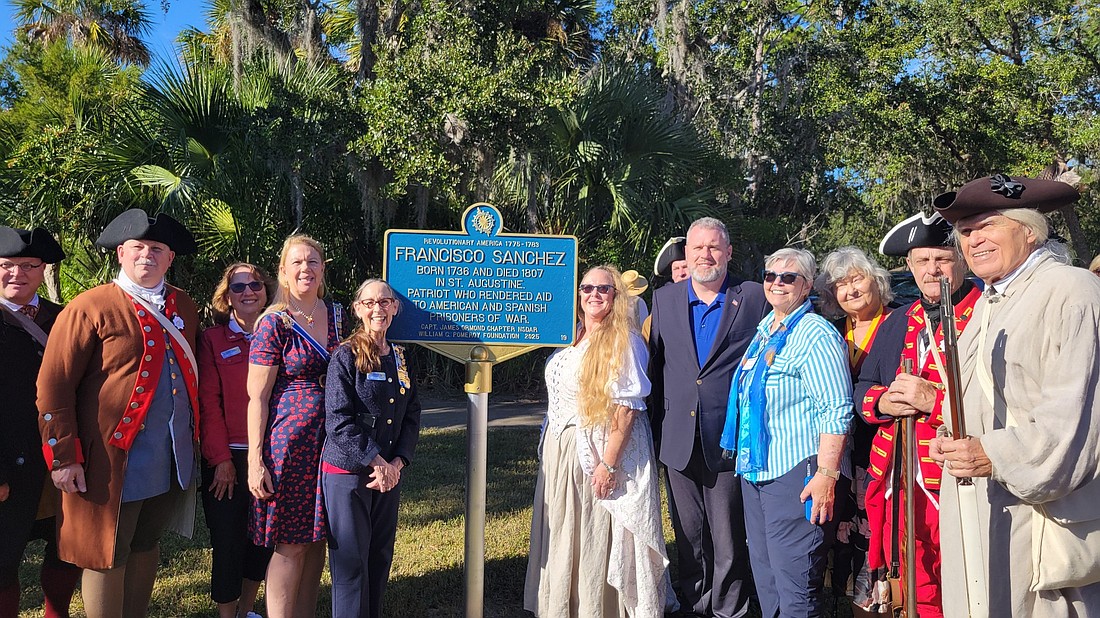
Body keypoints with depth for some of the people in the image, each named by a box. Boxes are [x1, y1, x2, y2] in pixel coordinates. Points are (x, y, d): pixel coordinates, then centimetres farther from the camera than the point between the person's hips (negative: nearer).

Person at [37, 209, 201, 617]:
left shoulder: (184, 307, 10)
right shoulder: (90, 308, -7)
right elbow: (53, 386, -10)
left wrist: (194, 439, 9)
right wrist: (63, 457, -13)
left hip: (173, 458, 5)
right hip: (116, 459, -5)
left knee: (146, 545, 18)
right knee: (107, 557, 6)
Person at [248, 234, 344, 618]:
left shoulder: (337, 315, 8)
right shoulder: (274, 323, -8)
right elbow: (256, 397, -8)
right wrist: (255, 460, -12)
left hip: (332, 440, 5)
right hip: (289, 440, -5)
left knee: (316, 540, 13)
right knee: (290, 545, 1)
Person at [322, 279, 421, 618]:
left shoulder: (401, 358, 10)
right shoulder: (345, 356, -7)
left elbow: (412, 417, 9)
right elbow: (339, 422, -14)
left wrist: (396, 464, -6)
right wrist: (377, 463, -14)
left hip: (390, 473, 5)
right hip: (347, 472, -5)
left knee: (380, 557, 12)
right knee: (351, 561, 0)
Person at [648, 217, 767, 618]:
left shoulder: (755, 299, -1)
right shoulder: (664, 299, 8)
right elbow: (655, 366, 9)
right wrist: (656, 429, 5)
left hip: (729, 439, -3)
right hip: (679, 440, 3)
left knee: (729, 537, 6)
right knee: (688, 536, 14)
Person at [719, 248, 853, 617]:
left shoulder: (816, 334, -11)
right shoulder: (764, 331, 15)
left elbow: (836, 410, -17)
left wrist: (827, 474, -24)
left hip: (797, 475, -9)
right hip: (756, 471, 9)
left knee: (795, 585, -4)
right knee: (764, 578, 17)